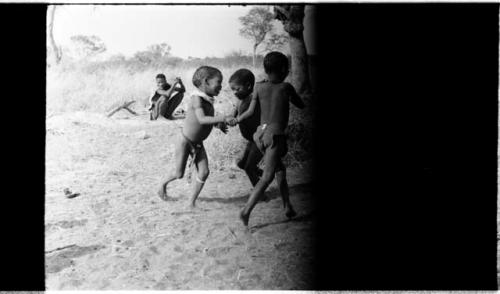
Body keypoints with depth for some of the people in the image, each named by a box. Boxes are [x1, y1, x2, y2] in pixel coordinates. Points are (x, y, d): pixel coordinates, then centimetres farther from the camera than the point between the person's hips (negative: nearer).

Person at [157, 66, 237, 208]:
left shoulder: (209, 101, 2)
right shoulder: (197, 98, -23)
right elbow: (202, 119, -36)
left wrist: (218, 125, 0)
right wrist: (223, 118, -42)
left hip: (198, 143, 7)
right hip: (185, 141, -7)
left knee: (204, 172, -4)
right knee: (179, 174, 4)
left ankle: (192, 202, 9)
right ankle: (163, 185, 36)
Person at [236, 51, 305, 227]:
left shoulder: (259, 87, 7)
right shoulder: (286, 87, 1)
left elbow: (250, 111, 4)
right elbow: (301, 105, 15)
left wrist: (236, 120, 19)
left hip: (261, 133, 6)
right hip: (275, 135, -6)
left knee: (280, 170, 20)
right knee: (267, 177, -9)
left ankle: (288, 207, 25)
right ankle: (246, 211, -19)